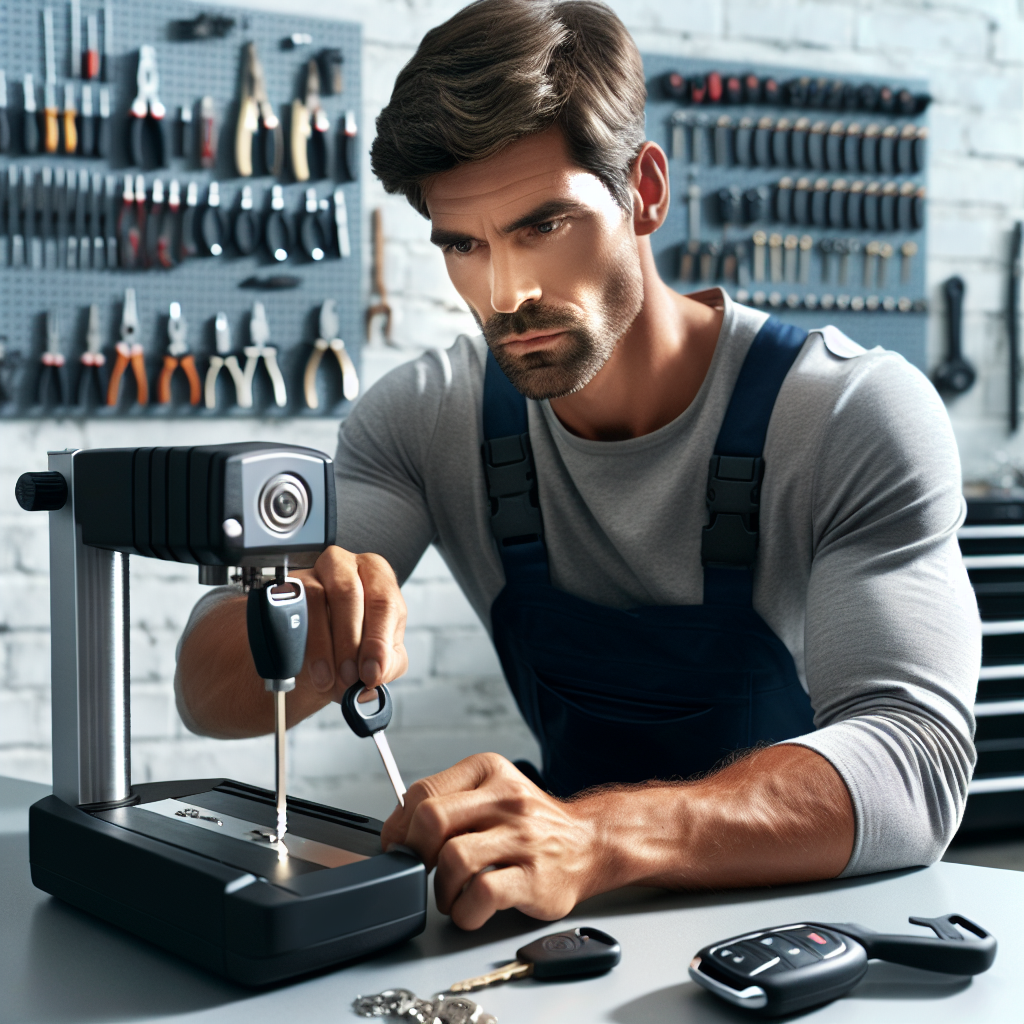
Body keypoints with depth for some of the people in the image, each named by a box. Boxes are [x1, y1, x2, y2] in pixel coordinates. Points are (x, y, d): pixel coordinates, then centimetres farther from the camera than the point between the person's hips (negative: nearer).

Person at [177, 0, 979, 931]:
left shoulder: (859, 419, -17)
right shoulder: (427, 419, -6)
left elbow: (917, 758, -28)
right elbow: (209, 698, -9)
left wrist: (597, 838, -44)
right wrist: (293, 627, -33)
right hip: (595, 932, 2)